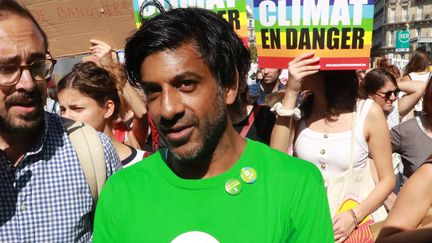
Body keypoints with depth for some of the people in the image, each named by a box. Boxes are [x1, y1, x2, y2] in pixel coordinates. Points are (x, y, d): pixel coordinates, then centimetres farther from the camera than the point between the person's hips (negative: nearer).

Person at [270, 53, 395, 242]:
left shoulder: (368, 112, -8)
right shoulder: (298, 108, -1)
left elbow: (387, 179, -1)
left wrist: (355, 216, -16)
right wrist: (290, 94, -17)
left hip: (357, 212, -1)